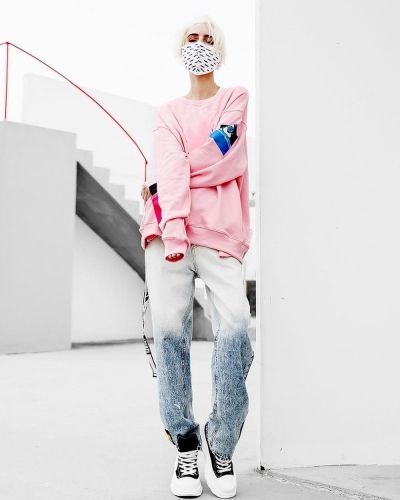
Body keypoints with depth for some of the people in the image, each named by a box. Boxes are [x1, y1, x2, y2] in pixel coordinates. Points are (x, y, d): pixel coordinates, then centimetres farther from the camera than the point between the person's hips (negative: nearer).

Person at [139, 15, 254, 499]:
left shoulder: (236, 98, 18)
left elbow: (225, 161, 0)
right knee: (169, 328, -11)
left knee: (235, 326, -18)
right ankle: (185, 443, 2)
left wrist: (158, 187, 2)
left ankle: (220, 443, -2)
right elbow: (170, 166, 1)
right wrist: (172, 224, -16)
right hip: (168, 228, 2)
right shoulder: (168, 112, 22)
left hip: (220, 230, -1)